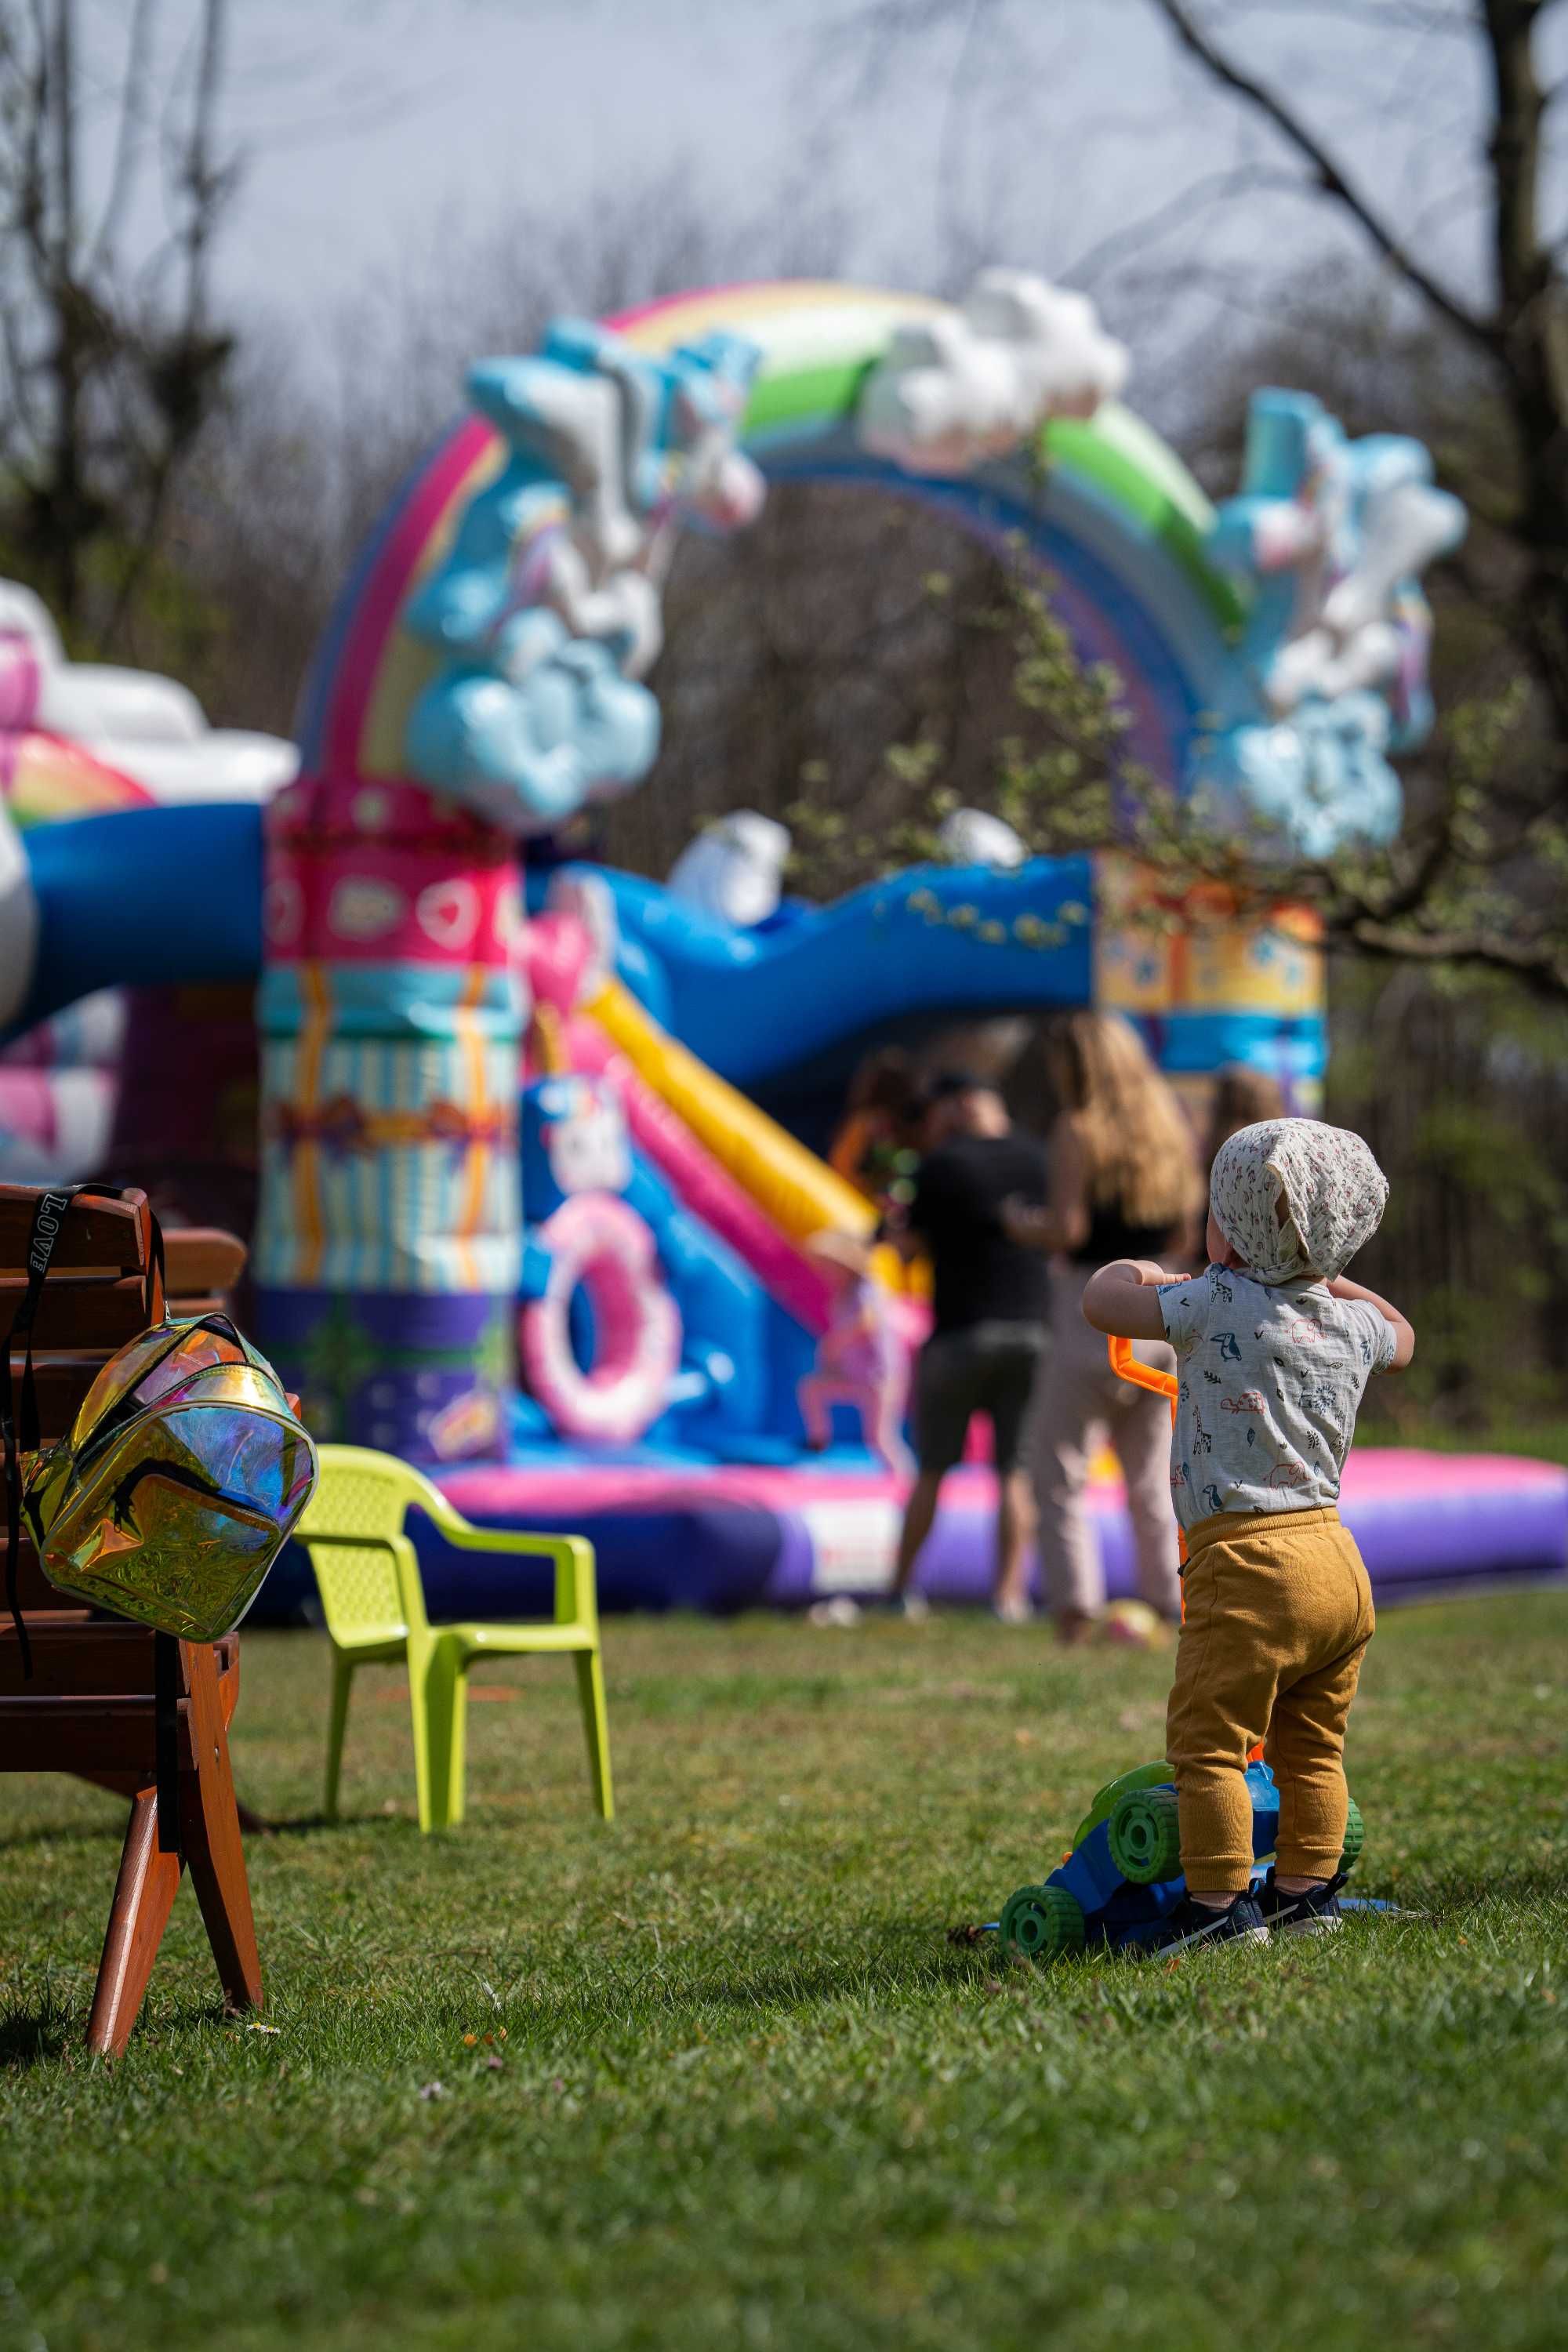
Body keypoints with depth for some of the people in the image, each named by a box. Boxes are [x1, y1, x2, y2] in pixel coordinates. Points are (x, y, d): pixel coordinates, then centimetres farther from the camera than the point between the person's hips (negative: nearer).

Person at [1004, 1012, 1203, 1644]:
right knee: (1150, 1477, 13)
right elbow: (1185, 1230, 13)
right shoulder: (1169, 1127, 10)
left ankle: (1075, 1603, -7)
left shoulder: (1078, 1131, -10)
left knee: (1059, 1470, 2)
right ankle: (1164, 1603, 10)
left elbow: (1066, 1229, -17)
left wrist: (1021, 1222, 1)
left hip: (1094, 1313, -6)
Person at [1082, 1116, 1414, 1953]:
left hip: (1247, 1565, -7)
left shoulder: (1216, 1304, -11)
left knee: (1208, 1743, -1)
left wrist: (1131, 1271, 16)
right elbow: (1401, 1340, 34)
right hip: (1339, 1563, 8)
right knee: (1311, 1748, 18)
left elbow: (1101, 1303, -5)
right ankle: (1305, 1887, 23)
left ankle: (1220, 1900, -2)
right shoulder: (1351, 1324, 9)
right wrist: (1340, 1284, 41)